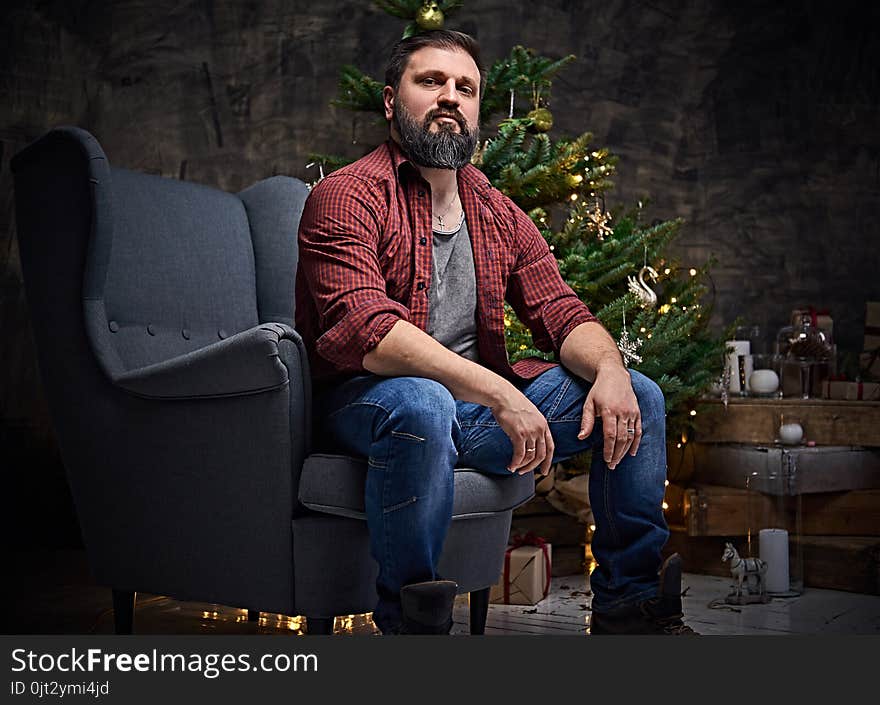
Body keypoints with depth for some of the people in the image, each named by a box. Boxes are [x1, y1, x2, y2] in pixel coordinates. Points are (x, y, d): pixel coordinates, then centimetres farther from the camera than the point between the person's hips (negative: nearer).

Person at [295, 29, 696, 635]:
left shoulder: (499, 215, 14)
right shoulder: (347, 197, -8)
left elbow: (562, 313, 8)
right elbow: (364, 329, -23)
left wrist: (610, 370, -18)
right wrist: (497, 393, -32)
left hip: (481, 398, 7)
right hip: (365, 399, -6)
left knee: (639, 397, -2)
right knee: (421, 406, -40)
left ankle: (628, 606, 7)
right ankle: (410, 623, -23)